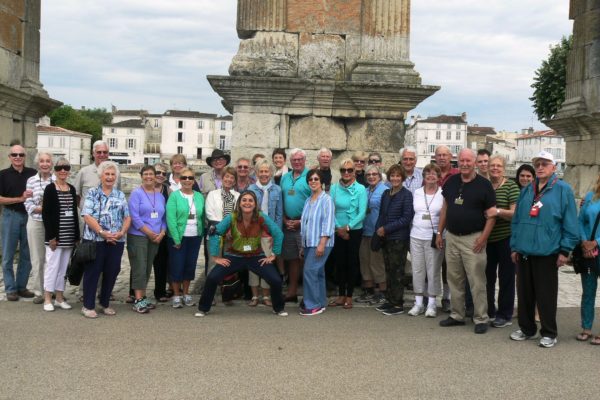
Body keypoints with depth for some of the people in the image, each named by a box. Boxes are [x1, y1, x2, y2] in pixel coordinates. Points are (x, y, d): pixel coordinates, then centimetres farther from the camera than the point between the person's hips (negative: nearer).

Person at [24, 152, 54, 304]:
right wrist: (40, 209, -15)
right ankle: (38, 291, 14)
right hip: (36, 223, 1)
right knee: (37, 258, 6)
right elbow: (28, 205, -1)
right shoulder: (31, 181, 3)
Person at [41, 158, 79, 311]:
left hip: (69, 236, 5)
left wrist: (77, 236, 9)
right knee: (53, 265, -2)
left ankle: (59, 298, 17)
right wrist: (51, 236, -15)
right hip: (55, 235, -5)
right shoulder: (50, 188, -4)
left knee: (63, 267, 9)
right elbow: (45, 214, -9)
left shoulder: (72, 189, 11)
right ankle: (47, 299, 7)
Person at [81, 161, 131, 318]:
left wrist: (122, 232, -7)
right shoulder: (92, 193, 1)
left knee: (111, 272, 9)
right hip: (95, 239, -4)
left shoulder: (120, 195, 13)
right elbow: (87, 216, -9)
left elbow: (127, 217, 10)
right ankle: (88, 305, 11)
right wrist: (102, 232, -17)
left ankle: (105, 303, 24)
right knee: (92, 272, 1)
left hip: (116, 241, 4)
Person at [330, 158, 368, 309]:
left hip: (354, 231, -2)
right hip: (338, 232, 2)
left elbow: (362, 212, -10)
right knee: (339, 262, 7)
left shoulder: (360, 189, -6)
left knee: (352, 262, 4)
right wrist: (338, 228, -11)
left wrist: (348, 227, -15)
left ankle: (349, 296, 14)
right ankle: (341, 295, 19)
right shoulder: (334, 188, 1)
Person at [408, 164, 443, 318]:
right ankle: (418, 302, 16)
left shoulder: (443, 194, -3)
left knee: (433, 271, 1)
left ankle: (432, 304, 12)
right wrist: (414, 229, 13)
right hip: (416, 237, 4)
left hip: (434, 237, -4)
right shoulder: (417, 192, 8)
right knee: (417, 270, 7)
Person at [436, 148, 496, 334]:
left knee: (477, 281, -3)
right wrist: (439, 232, 11)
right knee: (454, 279, 12)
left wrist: (484, 237, -14)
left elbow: (491, 214, -6)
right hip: (451, 237, 5)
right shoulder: (451, 182, 9)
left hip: (473, 239, -5)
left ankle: (481, 319, 7)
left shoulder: (484, 185, -5)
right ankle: (457, 315, 23)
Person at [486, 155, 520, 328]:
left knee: (506, 277, 3)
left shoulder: (511, 186, -5)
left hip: (506, 238, -4)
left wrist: (498, 211, -26)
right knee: (488, 276, 11)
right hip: (488, 238, 4)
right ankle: (489, 311, 25)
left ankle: (505, 315, 13)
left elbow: (515, 213, -12)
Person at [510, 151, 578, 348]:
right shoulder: (526, 191, 13)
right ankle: (526, 329, 26)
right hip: (524, 252, 5)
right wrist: (514, 246, 10)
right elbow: (516, 220, 15)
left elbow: (570, 223, -6)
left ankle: (549, 333, 17)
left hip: (547, 253, -5)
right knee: (524, 293, 12)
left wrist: (565, 250, -10)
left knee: (546, 295, 3)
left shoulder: (563, 190, -4)